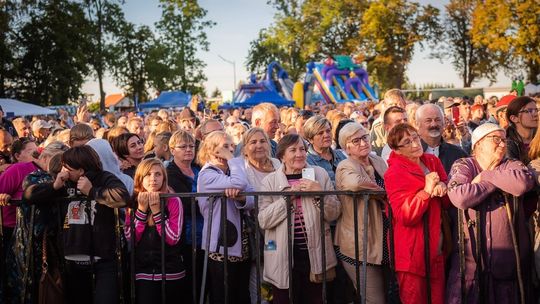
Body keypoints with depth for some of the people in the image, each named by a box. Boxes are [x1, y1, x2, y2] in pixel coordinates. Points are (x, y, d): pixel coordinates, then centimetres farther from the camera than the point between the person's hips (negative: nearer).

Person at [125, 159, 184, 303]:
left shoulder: (173, 201, -6)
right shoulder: (133, 202, 3)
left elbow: (173, 239, -14)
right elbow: (131, 239, -6)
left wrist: (156, 210, -18)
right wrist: (141, 209, -13)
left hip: (171, 273, -1)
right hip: (142, 273, 1)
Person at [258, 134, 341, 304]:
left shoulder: (320, 174, 4)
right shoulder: (270, 181, 1)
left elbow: (334, 214, 1)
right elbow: (263, 220, -9)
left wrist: (319, 193, -14)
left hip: (316, 255, 1)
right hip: (284, 257, -1)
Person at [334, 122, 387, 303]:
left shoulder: (379, 161, 9)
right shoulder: (345, 167, -14)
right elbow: (355, 182, -38)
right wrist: (379, 189, -20)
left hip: (383, 241, 7)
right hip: (361, 246, -7)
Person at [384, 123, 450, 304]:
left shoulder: (433, 161, 8)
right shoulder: (394, 174, -11)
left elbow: (449, 203, 9)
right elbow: (405, 217, -19)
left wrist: (442, 188, -13)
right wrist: (426, 191, -25)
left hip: (438, 247, 6)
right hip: (413, 251, -6)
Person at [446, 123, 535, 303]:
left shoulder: (512, 166, 7)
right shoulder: (462, 166, 1)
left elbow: (523, 183, -18)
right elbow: (460, 197, -19)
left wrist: (487, 176, -10)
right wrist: (501, 180, -10)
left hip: (509, 259, 2)